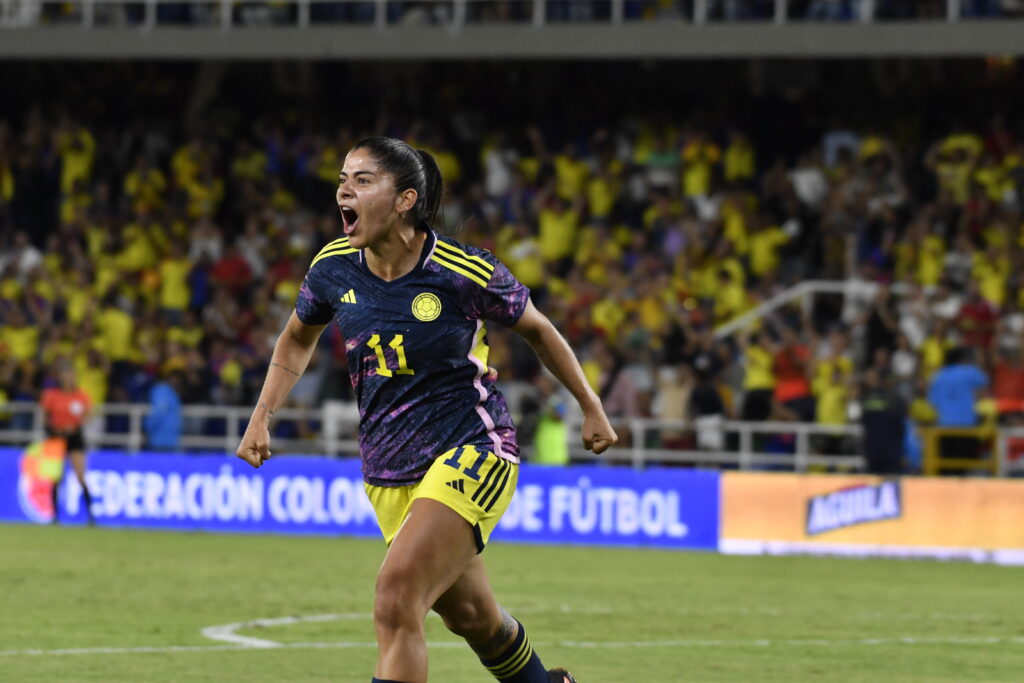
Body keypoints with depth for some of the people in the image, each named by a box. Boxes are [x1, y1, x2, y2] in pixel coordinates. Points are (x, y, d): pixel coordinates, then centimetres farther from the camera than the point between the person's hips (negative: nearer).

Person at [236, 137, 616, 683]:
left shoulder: (464, 273, -16)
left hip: (472, 452, -6)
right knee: (470, 616, 18)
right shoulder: (333, 268, -3)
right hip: (388, 472, 6)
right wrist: (261, 418, 6)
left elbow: (537, 330, 3)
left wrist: (591, 408, 11)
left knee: (397, 594, -25)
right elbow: (297, 340, 18)